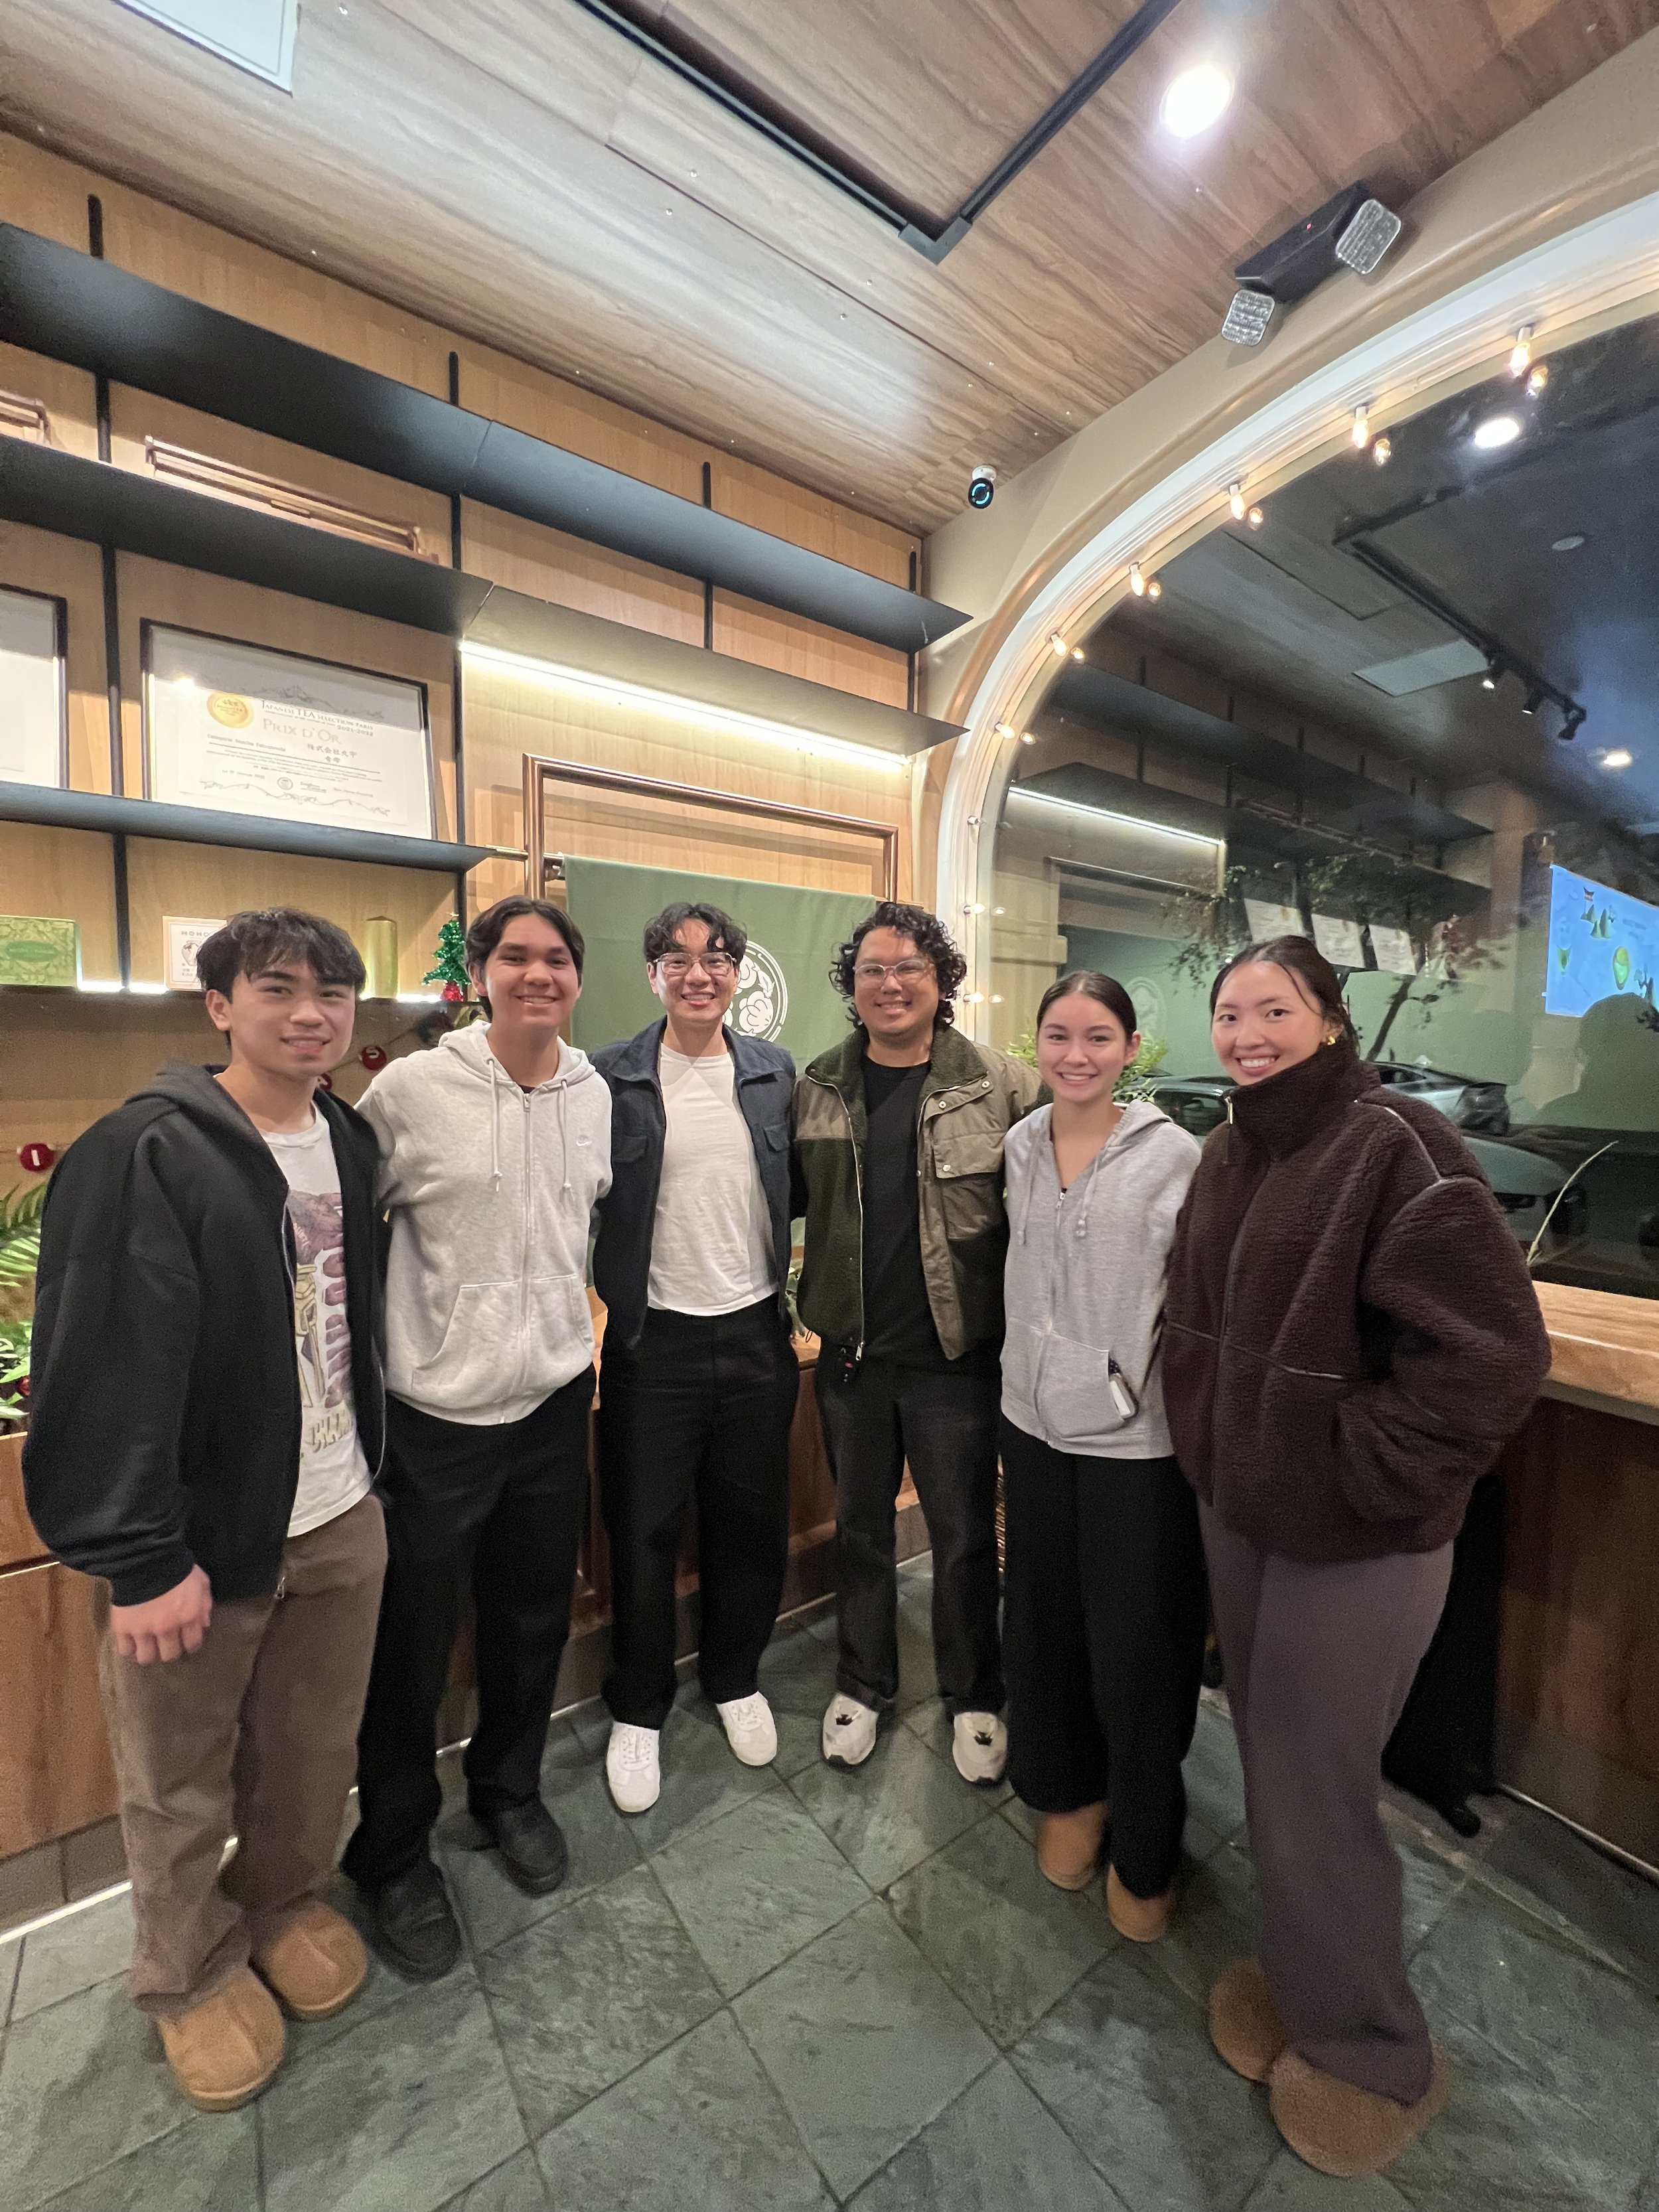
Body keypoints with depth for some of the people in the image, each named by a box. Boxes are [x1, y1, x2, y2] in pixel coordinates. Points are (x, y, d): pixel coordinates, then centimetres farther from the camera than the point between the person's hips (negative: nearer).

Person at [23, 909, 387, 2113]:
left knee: (316, 1752, 21)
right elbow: (105, 1368, -19)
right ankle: (190, 1975, 45)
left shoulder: (350, 1140, 4)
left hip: (345, 1518, 5)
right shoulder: (146, 1151, -17)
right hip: (202, 1538, -5)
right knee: (181, 1788, 18)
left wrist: (373, 1463, 13)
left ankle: (286, 1901, 49)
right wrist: (140, 1557, -18)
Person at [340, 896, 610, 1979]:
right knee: (411, 1646, 14)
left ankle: (511, 1791, 49)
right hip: (435, 1412, -4)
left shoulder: (595, 1094, 1)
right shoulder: (412, 1090, -13)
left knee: (535, 1624, 21)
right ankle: (394, 1852, 42)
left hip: (554, 1403, 4)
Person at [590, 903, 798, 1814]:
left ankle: (734, 1678, 44)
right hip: (655, 1339, -2)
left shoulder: (774, 1071, 3)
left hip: (758, 1331, 3)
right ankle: (637, 1710, 38)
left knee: (750, 1524, 17)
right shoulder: (609, 1078, -7)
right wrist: (611, 1280, -9)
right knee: (642, 1532, 12)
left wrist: (796, 1284, 1)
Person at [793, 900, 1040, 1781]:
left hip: (957, 1352, -2)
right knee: (859, 1525, 21)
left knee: (964, 1534, 16)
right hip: (852, 1351, 3)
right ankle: (862, 1682, 46)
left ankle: (973, 1694, 43)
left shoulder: (1001, 1085, -8)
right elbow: (792, 1194, 10)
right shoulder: (818, 1086, 0)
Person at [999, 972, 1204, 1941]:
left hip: (1138, 1436, -4)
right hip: (1037, 1422, 4)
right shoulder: (1021, 1146, 1)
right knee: (1044, 1623, 18)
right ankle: (1067, 1793, 47)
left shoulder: (1173, 1154, -12)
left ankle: (1145, 1850, 39)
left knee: (1139, 1646, 11)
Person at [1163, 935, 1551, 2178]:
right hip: (1238, 1513, 7)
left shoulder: (1394, 1144, -19)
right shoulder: (1229, 1155, 4)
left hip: (1355, 1544, -7)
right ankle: (1300, 1974, 48)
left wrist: (1362, 1475, -18)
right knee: (1272, 1766, 23)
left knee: (1313, 1796, 9)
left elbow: (1493, 1351, -23)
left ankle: (1370, 2056, 38)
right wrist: (1209, 1450, 10)